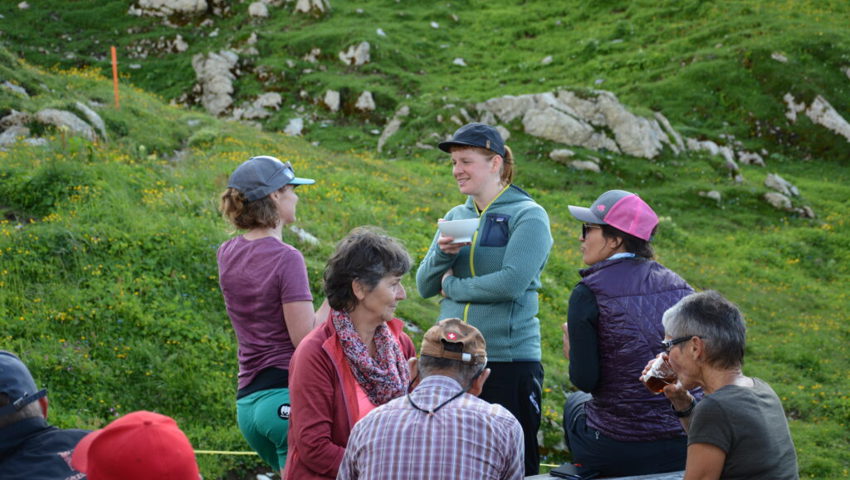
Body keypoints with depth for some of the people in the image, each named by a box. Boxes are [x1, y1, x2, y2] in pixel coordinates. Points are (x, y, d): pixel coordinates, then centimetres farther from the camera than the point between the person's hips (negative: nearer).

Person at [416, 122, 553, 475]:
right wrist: (441, 253, -8)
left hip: (509, 361, -6)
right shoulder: (456, 217, 13)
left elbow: (512, 282, -18)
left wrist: (453, 286, -7)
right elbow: (425, 286, 12)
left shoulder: (528, 216, -5)